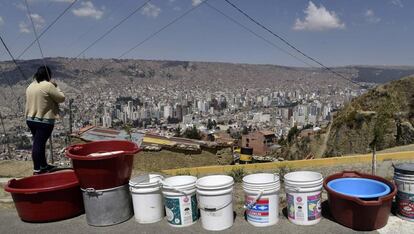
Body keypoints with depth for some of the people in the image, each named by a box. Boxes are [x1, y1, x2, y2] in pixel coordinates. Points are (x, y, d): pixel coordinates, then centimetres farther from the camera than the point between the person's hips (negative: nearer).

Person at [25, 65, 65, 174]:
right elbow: (61, 98, -10)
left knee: (38, 143, 16)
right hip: (44, 121, -8)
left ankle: (43, 165, 28)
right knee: (39, 144, -2)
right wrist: (56, 87, 3)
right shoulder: (48, 85, -15)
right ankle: (37, 169, 5)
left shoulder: (30, 86, 10)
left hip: (30, 119, 8)